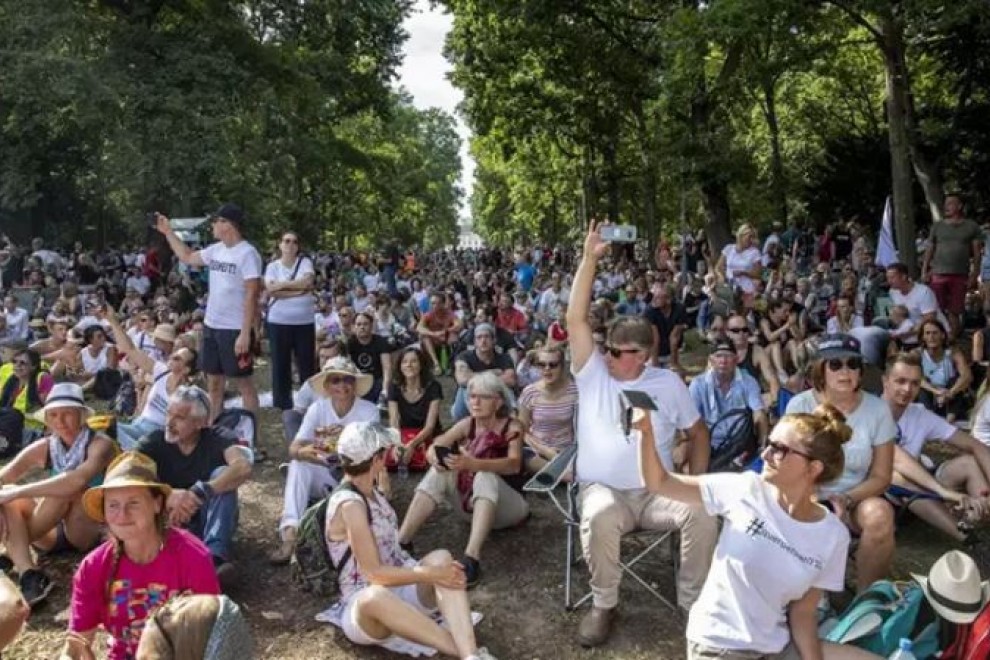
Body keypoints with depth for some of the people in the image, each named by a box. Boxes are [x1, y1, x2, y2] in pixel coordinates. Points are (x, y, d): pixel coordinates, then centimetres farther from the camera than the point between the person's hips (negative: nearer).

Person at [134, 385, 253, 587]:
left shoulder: (218, 438, -13)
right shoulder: (154, 442, -7)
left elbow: (243, 468, -34)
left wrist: (199, 493, -46)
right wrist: (168, 495, -43)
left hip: (209, 521, -1)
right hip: (169, 522, 1)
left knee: (222, 474, -27)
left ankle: (216, 556, -37)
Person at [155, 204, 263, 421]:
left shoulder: (247, 253, -16)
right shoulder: (216, 250, 8)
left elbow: (251, 296, -19)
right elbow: (187, 257, 27)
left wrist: (245, 333, -22)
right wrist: (168, 232, 22)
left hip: (235, 330, -8)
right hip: (211, 326, 8)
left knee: (243, 383, 1)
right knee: (214, 383, 15)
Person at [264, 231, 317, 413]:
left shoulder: (305, 262, 4)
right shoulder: (272, 266, 4)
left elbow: (307, 282, -15)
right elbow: (271, 291, -12)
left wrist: (282, 284, -10)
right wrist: (298, 290, -13)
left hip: (304, 321, 0)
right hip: (278, 322, 0)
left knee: (307, 362, 5)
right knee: (280, 363, 5)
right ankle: (283, 403, 15)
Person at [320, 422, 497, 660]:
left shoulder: (370, 493, 8)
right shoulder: (349, 504, -19)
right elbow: (374, 573, -22)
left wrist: (435, 568, -2)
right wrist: (430, 574, -23)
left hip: (398, 586, 8)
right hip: (364, 604, -7)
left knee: (441, 558, -20)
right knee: (375, 596, -42)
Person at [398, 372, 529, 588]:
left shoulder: (512, 427, -13)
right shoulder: (467, 425, 0)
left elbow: (514, 464, -31)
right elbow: (433, 448, -8)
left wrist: (472, 464, -48)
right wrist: (435, 457, -34)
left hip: (507, 507, -4)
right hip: (472, 503, 5)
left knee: (485, 476, -34)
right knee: (440, 471, -19)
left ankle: (471, 558, -48)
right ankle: (400, 543, -26)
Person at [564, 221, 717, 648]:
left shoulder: (668, 383, 8)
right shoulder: (593, 373, 3)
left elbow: (698, 432, 15)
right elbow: (576, 319, -7)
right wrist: (589, 258, -12)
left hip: (658, 492, 2)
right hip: (603, 490, -1)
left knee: (701, 512, -27)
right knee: (599, 517, -36)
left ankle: (693, 602, -4)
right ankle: (603, 604, -11)